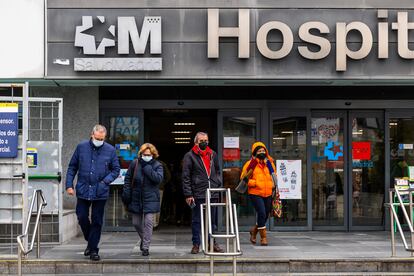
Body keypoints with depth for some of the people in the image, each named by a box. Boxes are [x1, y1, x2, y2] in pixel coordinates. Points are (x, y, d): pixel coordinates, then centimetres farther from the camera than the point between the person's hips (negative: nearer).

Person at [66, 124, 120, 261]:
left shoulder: (110, 150, -1)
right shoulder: (81, 147, 1)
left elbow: (116, 169, 7)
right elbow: (72, 167, 7)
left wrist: (106, 181, -8)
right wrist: (69, 185, 0)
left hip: (100, 192, -1)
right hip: (83, 190, 1)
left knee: (97, 221, 4)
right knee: (82, 218, 5)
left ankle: (93, 249, 14)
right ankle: (91, 241, 29)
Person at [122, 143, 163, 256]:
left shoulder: (157, 165, -4)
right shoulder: (134, 164, 2)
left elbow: (158, 178, -21)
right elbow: (128, 179, 9)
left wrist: (146, 167, -20)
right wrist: (126, 194, 0)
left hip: (150, 199, -3)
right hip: (136, 199, 3)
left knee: (148, 222, -10)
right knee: (136, 222, 11)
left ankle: (145, 247, -3)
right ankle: (143, 238, 39)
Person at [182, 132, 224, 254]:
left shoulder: (213, 154, 13)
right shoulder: (190, 156, -2)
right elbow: (185, 177, -5)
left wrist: (218, 184, 10)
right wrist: (188, 194, -10)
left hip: (213, 193, 4)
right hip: (198, 193, -4)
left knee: (212, 220, 10)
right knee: (196, 220, 2)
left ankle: (212, 243, 20)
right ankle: (196, 244, 10)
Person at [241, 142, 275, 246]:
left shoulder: (270, 163, 11)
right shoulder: (250, 164, -3)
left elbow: (273, 175, 27)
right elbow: (243, 178, -3)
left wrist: (273, 184, 13)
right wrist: (253, 182, -18)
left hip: (268, 194, 5)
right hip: (255, 193, -5)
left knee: (265, 215, 11)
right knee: (261, 214, -15)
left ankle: (254, 230, 37)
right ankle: (263, 237, 0)